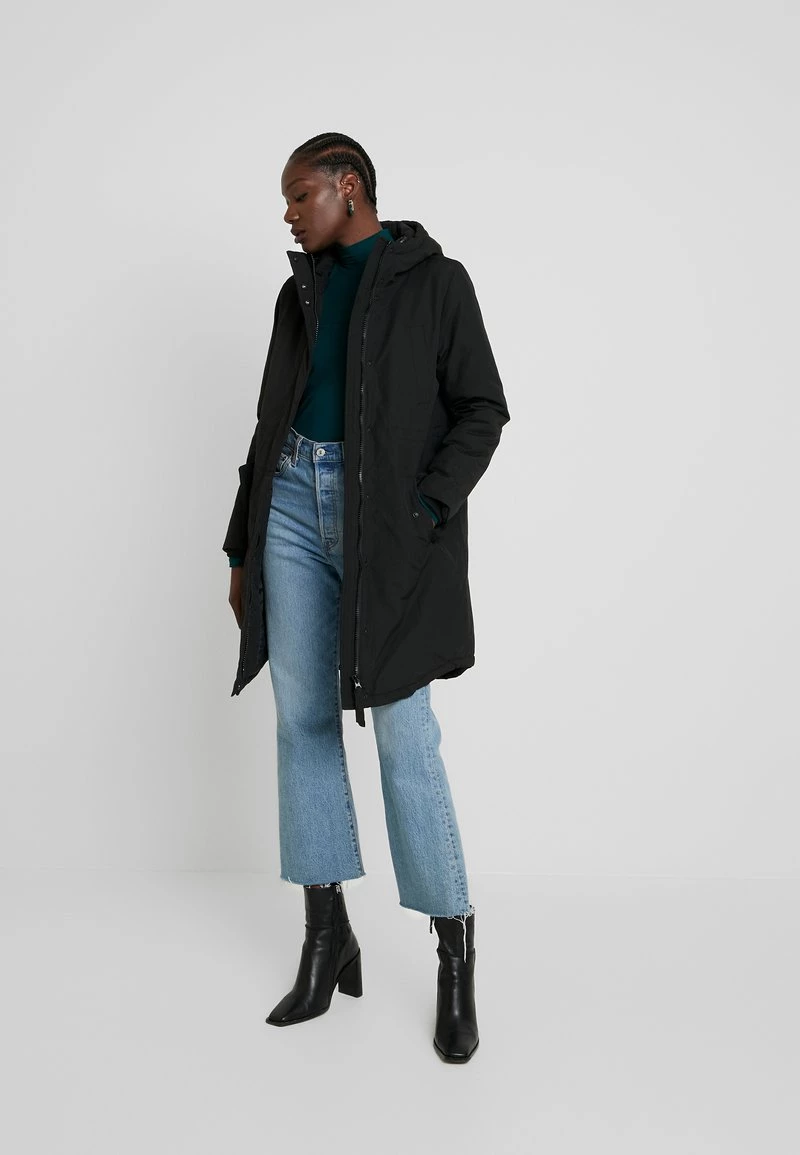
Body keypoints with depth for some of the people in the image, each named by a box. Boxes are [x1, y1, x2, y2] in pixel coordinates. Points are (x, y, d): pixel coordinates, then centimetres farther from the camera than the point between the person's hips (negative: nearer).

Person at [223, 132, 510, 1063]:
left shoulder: (437, 281, 2)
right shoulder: (299, 293, 16)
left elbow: (483, 410, -3)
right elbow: (270, 423, 16)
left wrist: (422, 511, -17)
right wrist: (242, 549, 12)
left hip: (387, 520, -5)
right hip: (294, 506, 5)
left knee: (405, 733, -8)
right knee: (302, 720, 3)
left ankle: (455, 962, 4)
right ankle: (327, 939, 14)